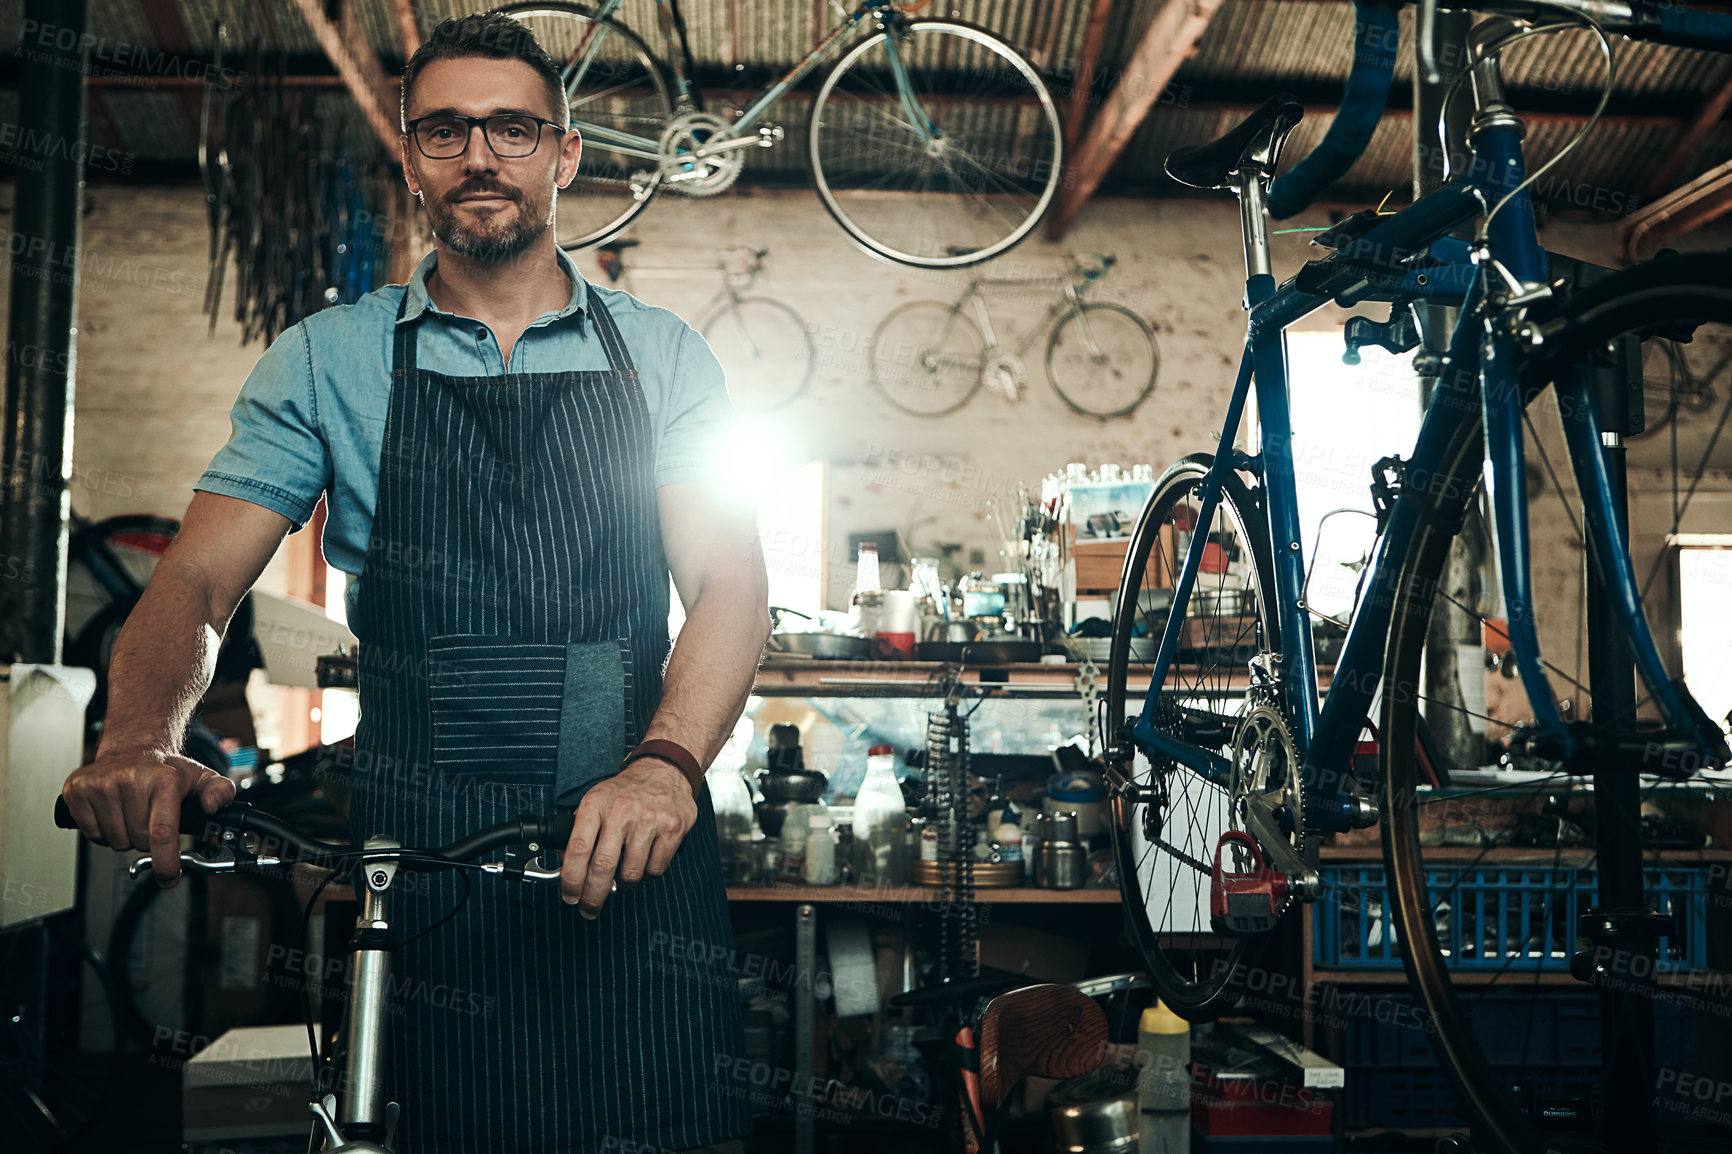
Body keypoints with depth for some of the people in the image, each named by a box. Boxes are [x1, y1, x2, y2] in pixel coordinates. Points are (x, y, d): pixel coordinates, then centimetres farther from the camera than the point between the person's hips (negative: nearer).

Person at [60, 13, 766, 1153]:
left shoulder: (661, 354, 8)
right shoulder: (327, 360, 8)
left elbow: (731, 581, -2)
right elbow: (198, 582, 1)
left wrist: (667, 763, -22)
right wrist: (141, 741, -21)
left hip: (631, 844, 1)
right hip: (410, 848, 0)